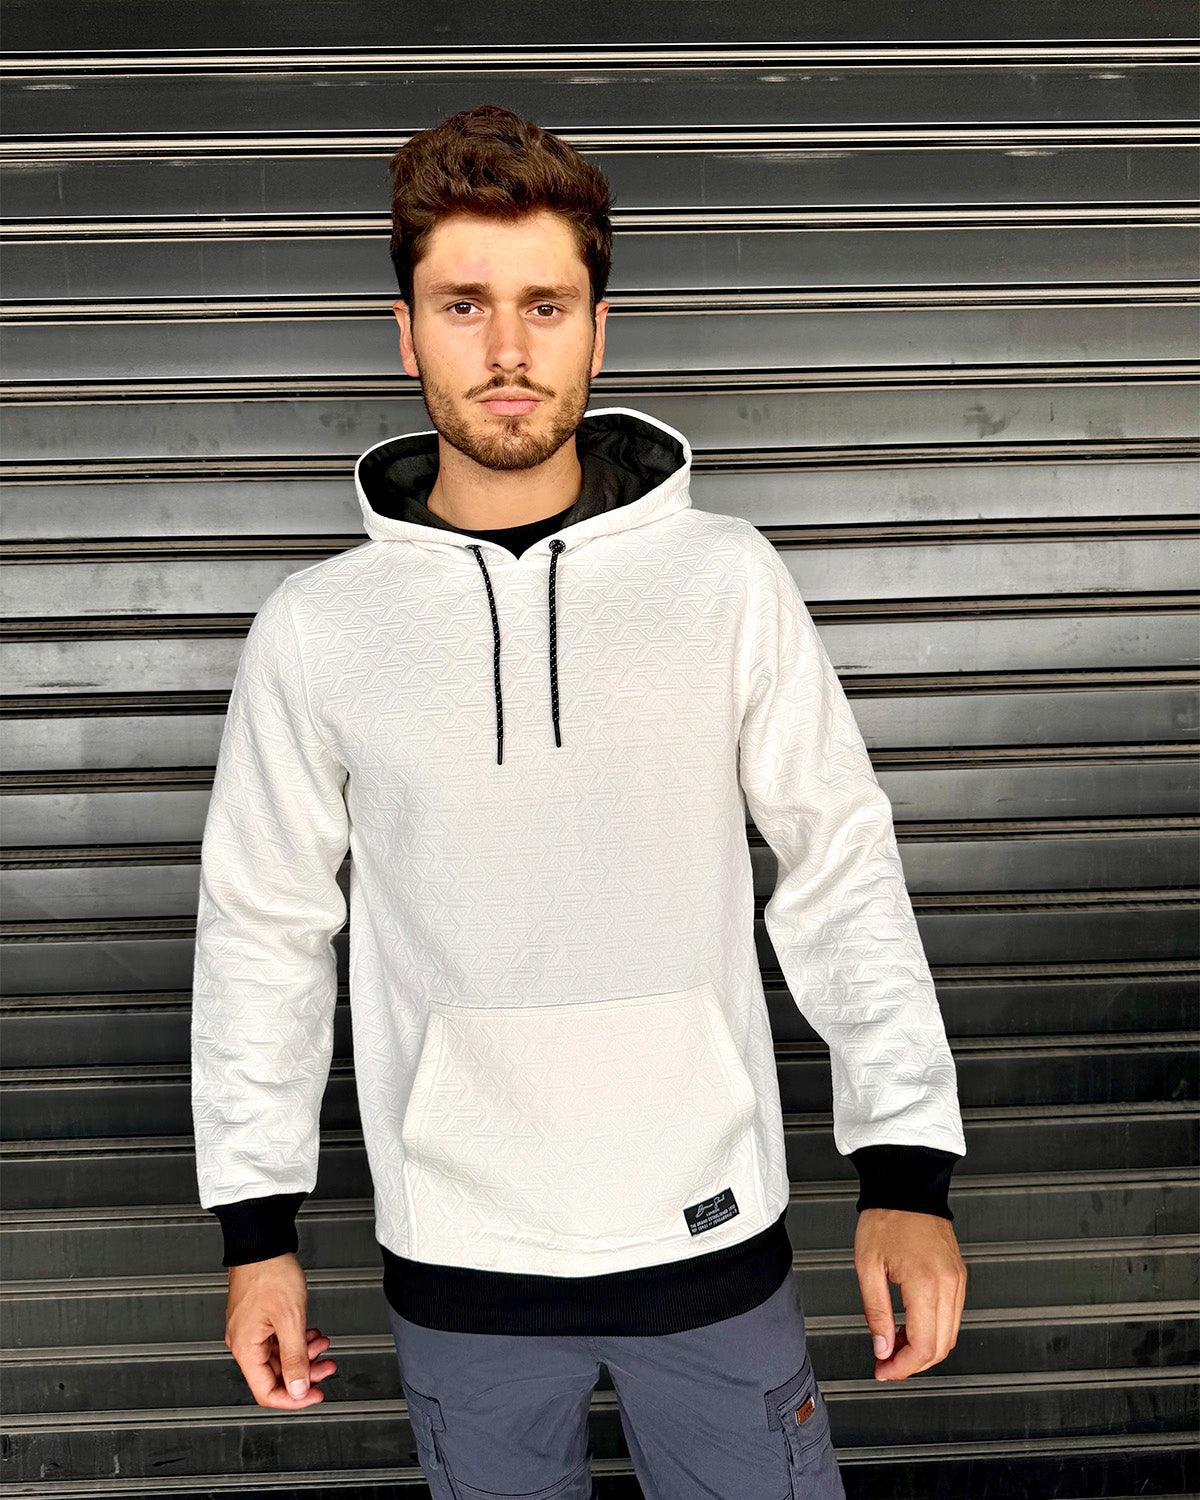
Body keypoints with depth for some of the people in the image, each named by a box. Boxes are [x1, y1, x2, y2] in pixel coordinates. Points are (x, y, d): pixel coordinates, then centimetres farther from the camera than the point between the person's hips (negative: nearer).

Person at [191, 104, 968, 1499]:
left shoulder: (726, 581, -6)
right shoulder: (315, 628, -5)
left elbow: (839, 866, -3)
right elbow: (263, 926, 3)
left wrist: (908, 1168, -8)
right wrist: (257, 1226, 4)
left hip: (712, 1234, 0)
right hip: (456, 1256, 1)